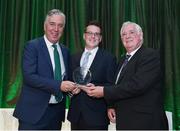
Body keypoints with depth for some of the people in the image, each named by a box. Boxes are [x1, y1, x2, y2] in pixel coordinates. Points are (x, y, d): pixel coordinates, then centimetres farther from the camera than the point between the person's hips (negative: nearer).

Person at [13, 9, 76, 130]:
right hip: (34, 111, -5)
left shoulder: (65, 51, 10)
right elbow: (29, 76, -18)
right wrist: (58, 85, -22)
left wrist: (72, 86, -4)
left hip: (57, 111, 6)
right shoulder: (32, 46, -8)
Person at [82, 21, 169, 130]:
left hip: (144, 122, -7)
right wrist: (111, 106, 1)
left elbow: (137, 85, -25)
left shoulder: (151, 55, -14)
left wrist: (104, 91, -20)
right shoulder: (125, 60, 12)